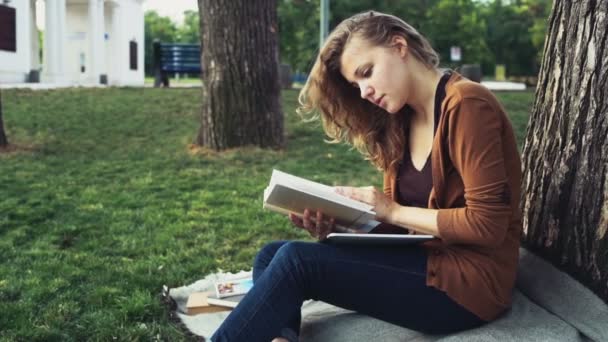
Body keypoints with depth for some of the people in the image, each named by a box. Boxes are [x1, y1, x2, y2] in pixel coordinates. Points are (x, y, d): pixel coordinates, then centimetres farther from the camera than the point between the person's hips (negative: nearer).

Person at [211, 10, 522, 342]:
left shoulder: (465, 106, -14)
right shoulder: (400, 121, 11)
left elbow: (487, 224, -19)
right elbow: (392, 220, 9)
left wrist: (393, 212, -13)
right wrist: (336, 223, -8)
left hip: (470, 281, -8)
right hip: (424, 258, 8)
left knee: (296, 260, -19)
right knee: (271, 256, -4)